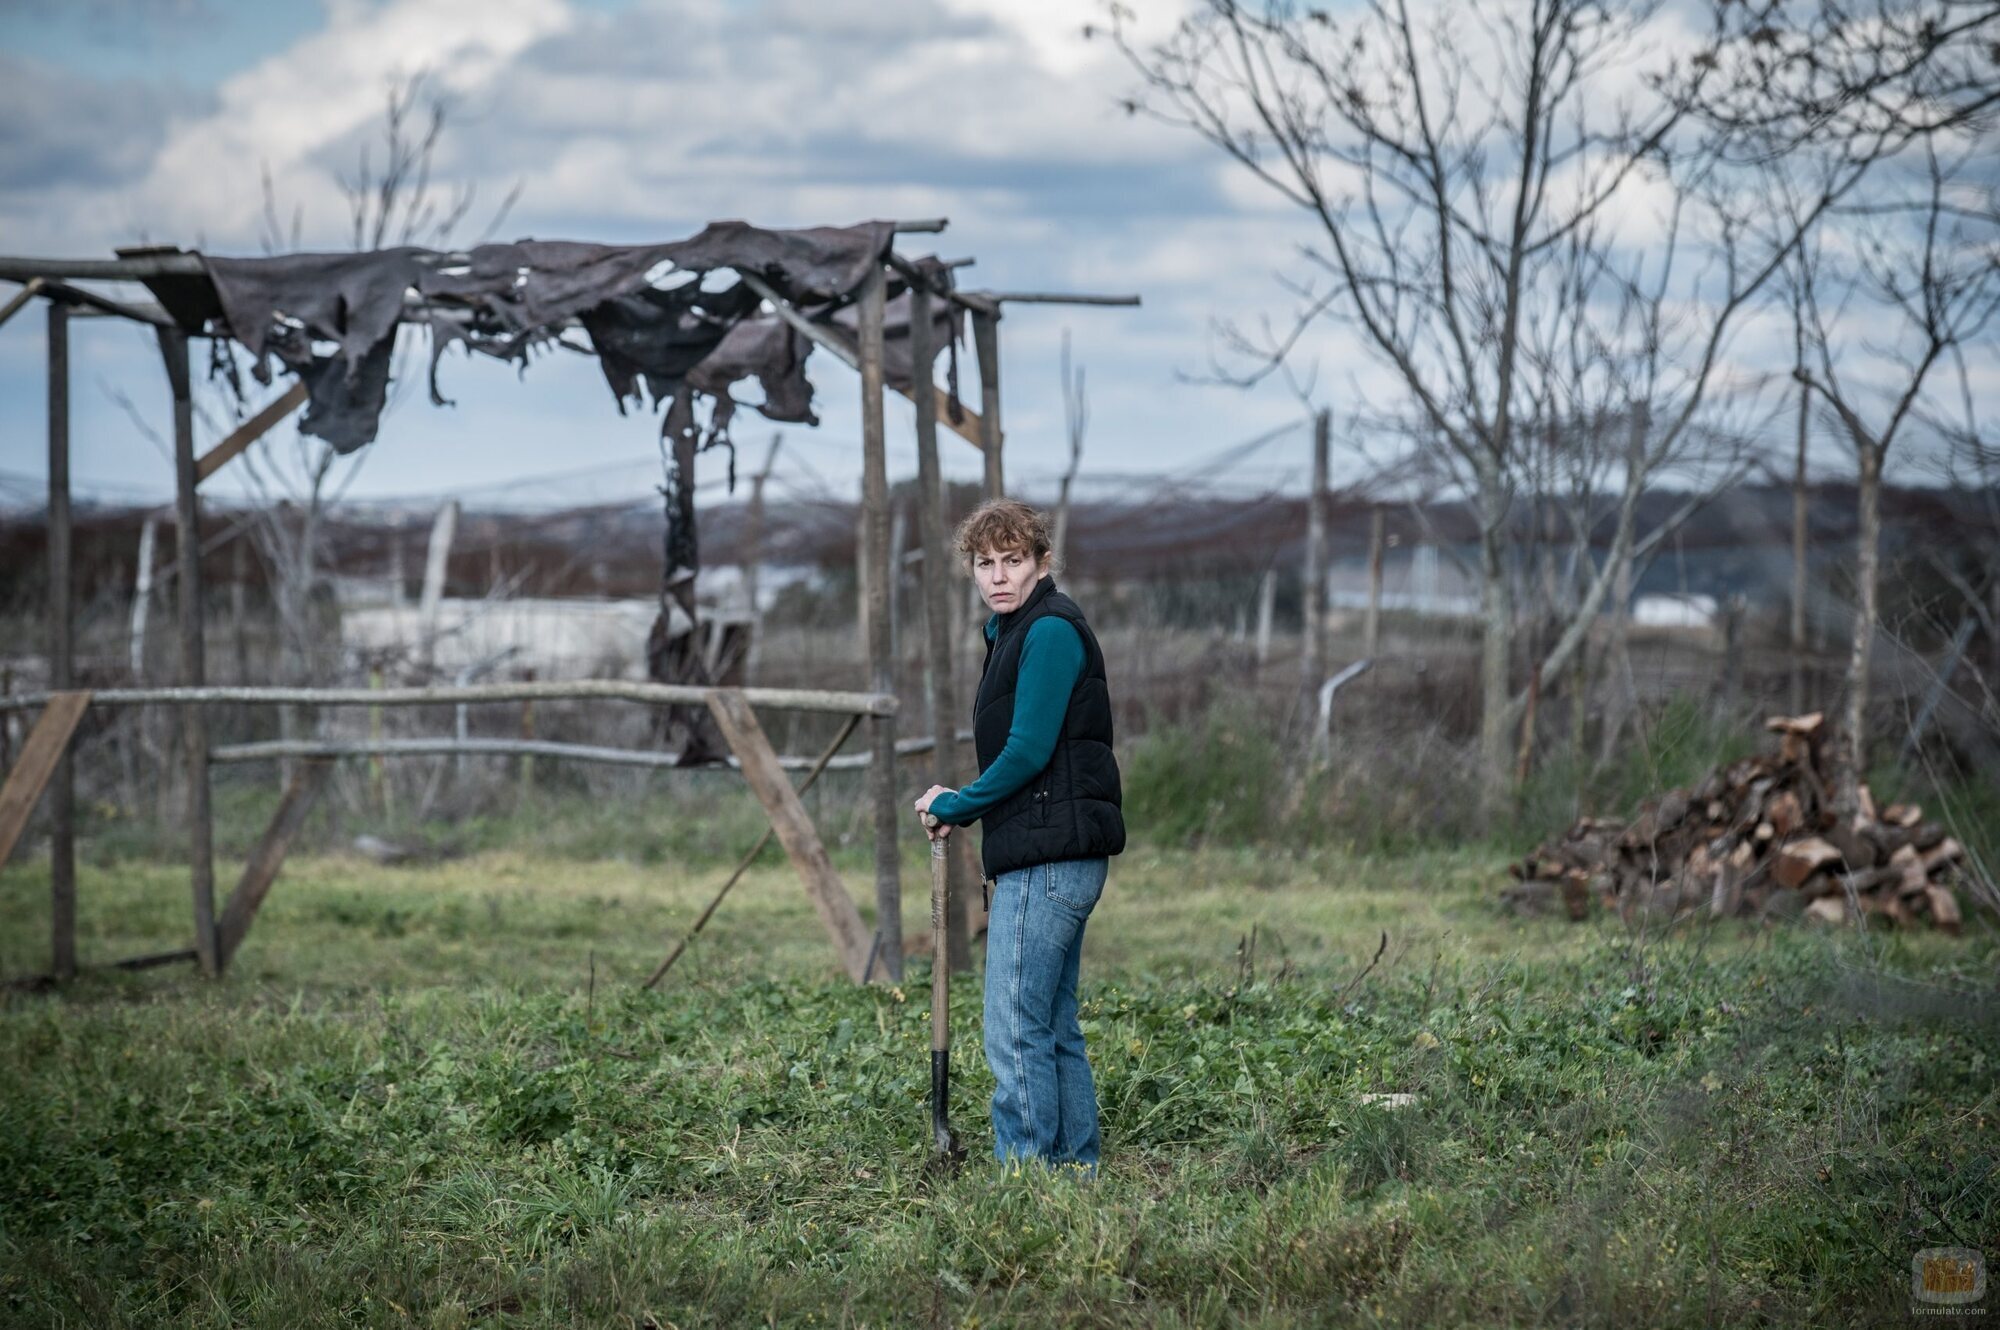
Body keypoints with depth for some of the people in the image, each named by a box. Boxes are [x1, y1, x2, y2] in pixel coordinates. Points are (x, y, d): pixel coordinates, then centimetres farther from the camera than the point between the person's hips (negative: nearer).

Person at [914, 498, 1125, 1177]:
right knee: (1055, 1029, 14)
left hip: (1048, 859, -11)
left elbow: (1028, 752, -17)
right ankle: (1077, 1171, 19)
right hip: (1047, 859, 11)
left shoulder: (1050, 630, -12)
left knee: (1015, 1033, -9)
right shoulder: (1017, 630, 20)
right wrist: (962, 806, 9)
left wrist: (954, 806, -4)